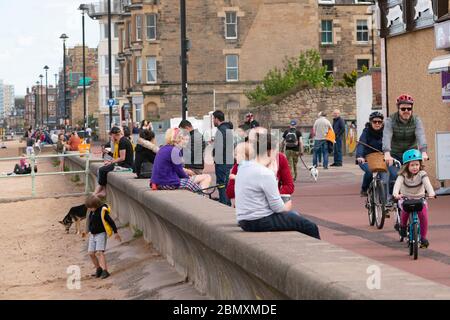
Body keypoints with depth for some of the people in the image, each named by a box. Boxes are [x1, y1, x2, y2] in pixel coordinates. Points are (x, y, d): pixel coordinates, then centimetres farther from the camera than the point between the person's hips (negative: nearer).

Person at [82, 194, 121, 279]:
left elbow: (111, 222, -15)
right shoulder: (92, 212, 5)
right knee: (91, 253, 5)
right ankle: (98, 269, 20)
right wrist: (87, 232, 27)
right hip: (92, 235, 8)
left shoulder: (102, 211, -17)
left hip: (101, 234, -8)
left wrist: (116, 233, -14)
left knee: (99, 253, -19)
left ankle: (105, 271, -24)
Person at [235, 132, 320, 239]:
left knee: (294, 214, 28)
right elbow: (277, 207, -16)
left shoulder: (243, 167, 6)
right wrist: (287, 207, 2)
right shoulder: (265, 174, -21)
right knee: (310, 227, -2)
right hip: (259, 222, -10)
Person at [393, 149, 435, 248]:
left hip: (419, 198, 1)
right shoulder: (403, 175, -14)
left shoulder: (422, 174, -14)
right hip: (405, 198, -1)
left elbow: (427, 183, -31)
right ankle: (402, 225, 2)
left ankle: (423, 237, -3)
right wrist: (396, 194, -53)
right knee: (405, 210, -30)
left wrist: (431, 193, -52)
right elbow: (398, 183, -31)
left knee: (423, 215, -19)